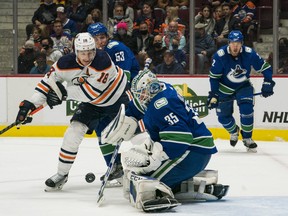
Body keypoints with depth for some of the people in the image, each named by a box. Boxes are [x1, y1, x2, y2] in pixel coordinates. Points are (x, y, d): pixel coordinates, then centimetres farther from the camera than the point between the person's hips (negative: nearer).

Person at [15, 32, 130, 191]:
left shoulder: (102, 61, -36)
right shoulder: (67, 63, -23)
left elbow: (92, 91, -36)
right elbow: (49, 80, -14)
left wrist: (64, 93, -32)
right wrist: (30, 103, -23)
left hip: (117, 97, -3)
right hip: (93, 102, 3)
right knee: (75, 130, -9)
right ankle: (62, 174, 0)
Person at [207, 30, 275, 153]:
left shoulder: (249, 54, -22)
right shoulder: (220, 55, -25)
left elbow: (265, 68, -12)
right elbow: (214, 77, -14)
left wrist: (268, 83, -23)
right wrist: (213, 95, -15)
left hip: (243, 86, 0)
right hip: (225, 88, 0)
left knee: (246, 109, -22)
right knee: (223, 117, 4)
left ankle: (247, 139, -5)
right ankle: (234, 131, 38)